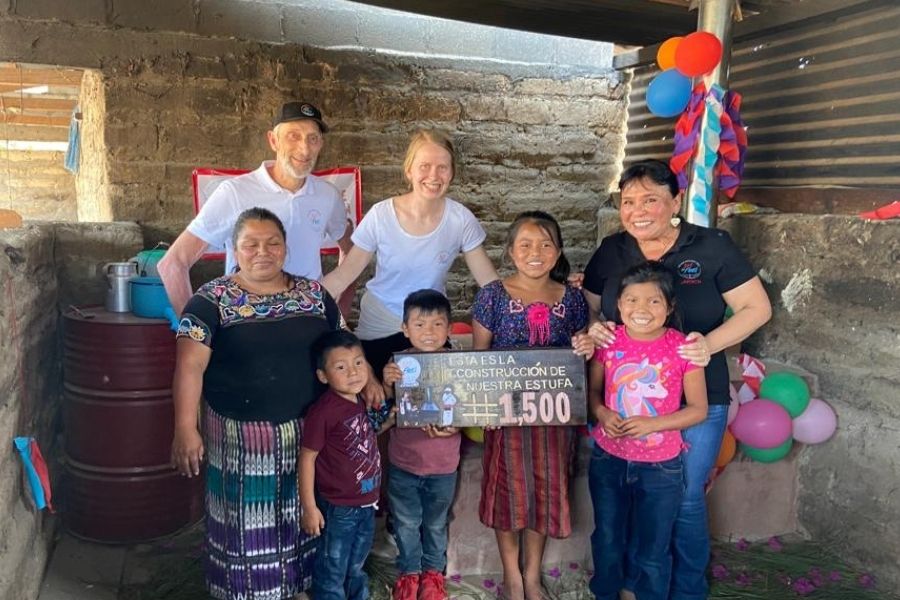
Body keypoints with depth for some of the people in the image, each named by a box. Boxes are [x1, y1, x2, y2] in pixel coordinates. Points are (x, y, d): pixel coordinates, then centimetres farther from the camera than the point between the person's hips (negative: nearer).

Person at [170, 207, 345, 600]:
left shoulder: (314, 295, 3)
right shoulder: (211, 301, -8)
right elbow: (190, 366, -15)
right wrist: (185, 429, -23)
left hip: (307, 432, 4)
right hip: (241, 436, -3)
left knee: (301, 518, 17)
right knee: (247, 523, 9)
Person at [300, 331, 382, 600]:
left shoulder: (362, 402, 2)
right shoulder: (323, 411, -23)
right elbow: (307, 458, -17)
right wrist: (309, 507, -16)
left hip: (366, 504, 7)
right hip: (338, 508, -7)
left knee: (356, 570, 26)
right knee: (332, 573, 11)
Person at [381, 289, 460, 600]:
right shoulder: (398, 363, -10)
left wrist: (451, 428, -26)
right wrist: (387, 383, -27)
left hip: (443, 464, 0)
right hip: (403, 462, 0)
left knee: (435, 523, 20)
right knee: (406, 523, 17)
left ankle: (433, 571, 43)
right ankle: (408, 572, 40)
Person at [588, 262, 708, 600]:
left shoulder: (682, 348, -14)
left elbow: (698, 409, -9)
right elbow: (593, 390, 4)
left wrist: (651, 423, -22)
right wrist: (602, 414, -17)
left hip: (661, 467, -2)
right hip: (608, 460, 3)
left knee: (654, 552, 14)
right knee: (607, 542, 22)